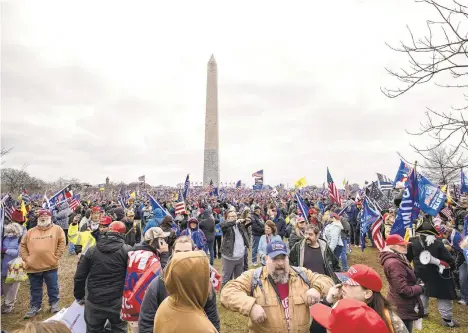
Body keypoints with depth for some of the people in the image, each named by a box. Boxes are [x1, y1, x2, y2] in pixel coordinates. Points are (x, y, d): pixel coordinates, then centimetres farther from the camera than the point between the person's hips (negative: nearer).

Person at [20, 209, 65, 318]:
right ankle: (35, 307, 32)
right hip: (33, 267, 3)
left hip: (50, 266, -3)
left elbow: (62, 243, -4)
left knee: (53, 287, 10)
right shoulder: (30, 232, 9)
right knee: (35, 289, 17)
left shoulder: (57, 229, -1)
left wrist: (56, 257, -9)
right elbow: (22, 245, 12)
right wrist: (26, 258, 1)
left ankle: (54, 304, 28)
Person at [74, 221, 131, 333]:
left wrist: (79, 296, 17)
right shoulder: (127, 250, -10)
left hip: (94, 301, 2)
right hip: (118, 302, -2)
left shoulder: (92, 250, 0)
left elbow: (80, 276, 4)